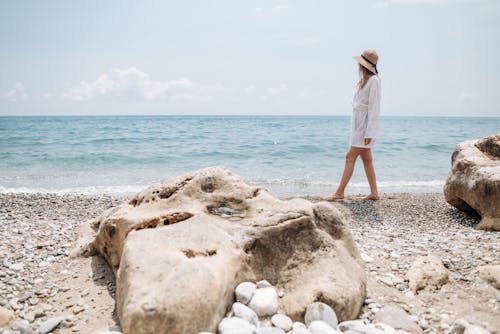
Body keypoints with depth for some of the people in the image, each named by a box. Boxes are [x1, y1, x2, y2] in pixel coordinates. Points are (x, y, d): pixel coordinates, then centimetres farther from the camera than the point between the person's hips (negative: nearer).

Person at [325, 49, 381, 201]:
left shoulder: (374, 80, -12)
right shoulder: (364, 79, 16)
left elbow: (373, 107, -17)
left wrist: (369, 131, -20)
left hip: (366, 124, -9)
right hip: (358, 123, 9)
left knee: (350, 157, -9)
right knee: (366, 159, 9)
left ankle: (339, 192, -5)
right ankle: (374, 193, 15)